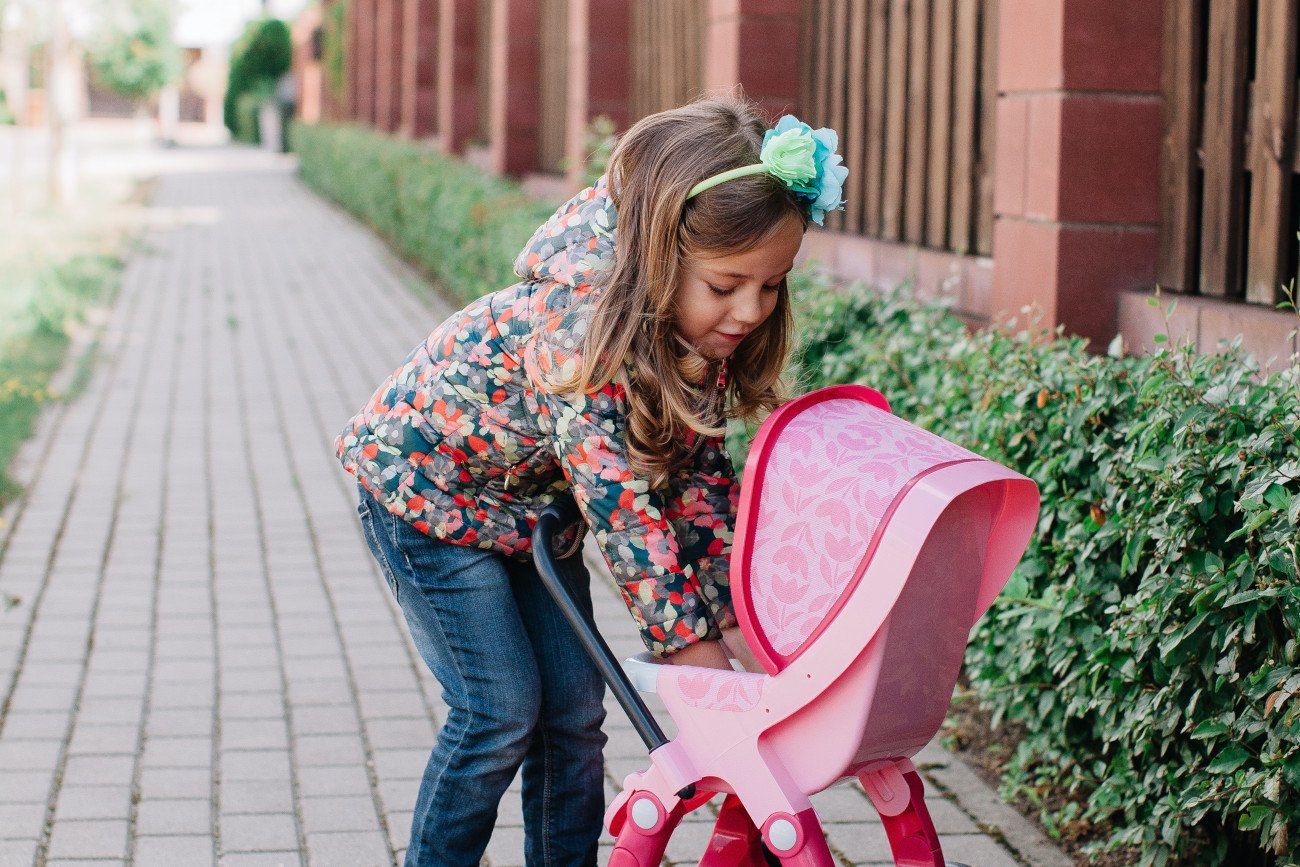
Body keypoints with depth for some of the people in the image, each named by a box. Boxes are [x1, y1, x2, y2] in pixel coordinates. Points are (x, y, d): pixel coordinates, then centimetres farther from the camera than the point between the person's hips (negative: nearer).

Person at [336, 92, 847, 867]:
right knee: (501, 712, -9)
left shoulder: (703, 335, -15)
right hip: (425, 486, -7)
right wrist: (692, 644, -31)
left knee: (574, 706, 5)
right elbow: (622, 507, -36)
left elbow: (700, 470, -6)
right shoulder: (580, 333, -39)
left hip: (533, 505, 7)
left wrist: (733, 611, -12)